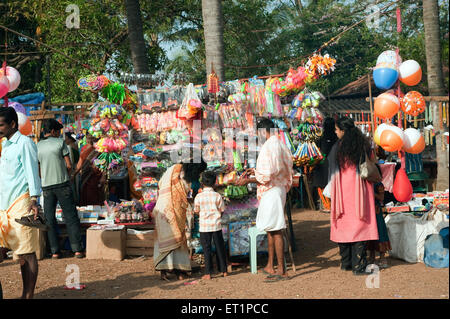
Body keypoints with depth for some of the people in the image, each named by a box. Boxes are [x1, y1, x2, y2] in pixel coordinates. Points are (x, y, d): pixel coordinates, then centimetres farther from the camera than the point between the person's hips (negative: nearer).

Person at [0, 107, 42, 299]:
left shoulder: (24, 143, -5)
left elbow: (32, 172, -10)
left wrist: (33, 200, -17)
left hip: (21, 203, -8)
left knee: (27, 252, -5)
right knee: (20, 253, 8)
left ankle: (28, 296, -3)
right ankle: (25, 295, 11)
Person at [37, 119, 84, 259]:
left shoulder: (37, 146, 5)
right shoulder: (60, 142, -5)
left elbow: (38, 170, 8)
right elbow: (69, 165, -4)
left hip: (46, 186, 3)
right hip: (63, 184, -3)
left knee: (50, 219, 8)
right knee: (71, 217, 2)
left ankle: (55, 251, 4)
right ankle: (77, 249, -1)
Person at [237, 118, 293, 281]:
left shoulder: (268, 147, -17)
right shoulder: (280, 145, 13)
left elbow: (266, 176, -20)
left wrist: (248, 180, -9)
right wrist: (256, 172, 26)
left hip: (271, 191, -10)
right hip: (279, 189, 10)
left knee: (276, 231, -8)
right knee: (271, 230, 16)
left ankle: (281, 271, -6)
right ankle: (270, 266, 24)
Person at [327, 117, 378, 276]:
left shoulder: (337, 148, -5)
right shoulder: (364, 146, 0)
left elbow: (332, 172, 1)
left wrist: (331, 190, 11)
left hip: (343, 191, 0)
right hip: (360, 191, 0)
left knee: (343, 225, 10)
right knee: (359, 226, 0)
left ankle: (346, 263, 18)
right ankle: (358, 265, -4)